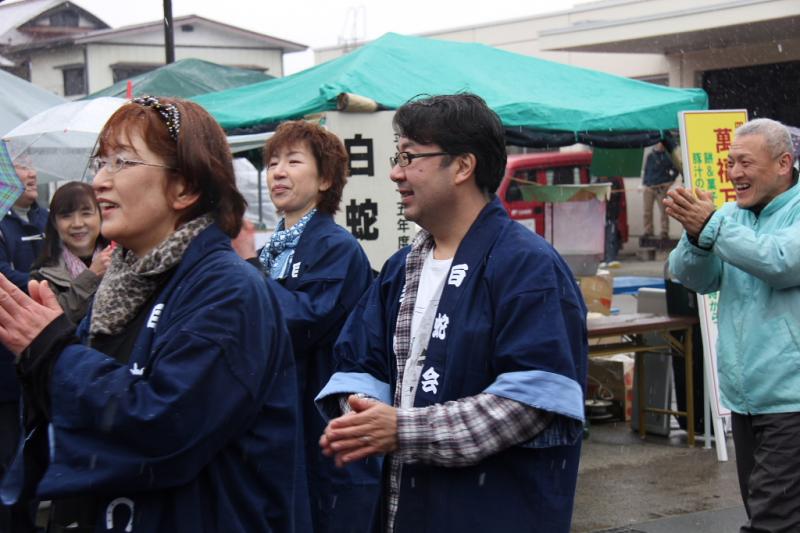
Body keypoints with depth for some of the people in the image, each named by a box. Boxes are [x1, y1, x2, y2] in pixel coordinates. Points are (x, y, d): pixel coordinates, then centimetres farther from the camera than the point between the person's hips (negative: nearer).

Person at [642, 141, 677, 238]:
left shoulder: (667, 157, 3)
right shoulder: (650, 156, 13)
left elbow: (676, 170, 6)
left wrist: (670, 181, -4)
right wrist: (644, 182, 7)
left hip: (661, 187, -4)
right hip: (649, 187, 4)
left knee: (663, 210, -7)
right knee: (647, 211, 3)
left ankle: (664, 232, -6)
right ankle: (648, 231, 9)